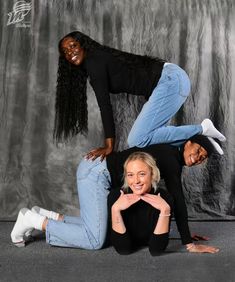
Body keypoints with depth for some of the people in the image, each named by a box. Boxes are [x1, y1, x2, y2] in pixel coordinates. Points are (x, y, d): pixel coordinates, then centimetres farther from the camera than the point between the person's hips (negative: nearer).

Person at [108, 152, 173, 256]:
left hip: (152, 242, 1)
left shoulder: (163, 198, -26)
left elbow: (155, 250, -29)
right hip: (126, 243, -1)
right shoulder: (116, 196, -28)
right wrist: (115, 209, -40)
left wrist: (165, 210, -39)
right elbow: (123, 249, -29)